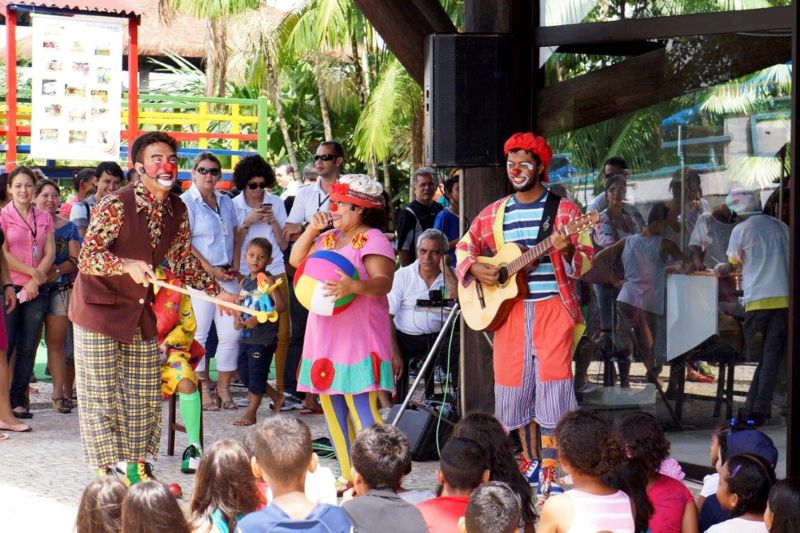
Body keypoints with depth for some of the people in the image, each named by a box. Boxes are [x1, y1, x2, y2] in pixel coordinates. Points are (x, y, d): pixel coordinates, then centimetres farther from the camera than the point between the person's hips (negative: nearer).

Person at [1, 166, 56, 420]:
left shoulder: (44, 218, 12)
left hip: (36, 290, 4)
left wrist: (34, 280, -7)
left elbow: (50, 253, 6)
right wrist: (32, 272, -9)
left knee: (28, 347, 4)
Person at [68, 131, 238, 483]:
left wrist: (216, 291, 3)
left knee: (144, 394, 9)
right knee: (101, 394, -2)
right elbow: (86, 258, -23)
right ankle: (108, 473, 4)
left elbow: (184, 260, 11)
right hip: (99, 307, -6)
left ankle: (136, 466, 20)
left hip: (141, 310, 6)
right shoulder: (115, 206, -20)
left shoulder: (177, 211, 0)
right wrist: (128, 265, -38)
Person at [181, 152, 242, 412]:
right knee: (199, 332, -3)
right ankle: (203, 388, 3)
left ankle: (224, 387, 10)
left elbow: (235, 236, 21)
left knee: (230, 332, 1)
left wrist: (235, 265, 5)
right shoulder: (186, 202, -4)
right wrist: (210, 269, -14)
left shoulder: (226, 202, 16)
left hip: (226, 276, 6)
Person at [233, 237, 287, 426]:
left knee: (257, 374, -1)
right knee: (244, 374, 12)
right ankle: (276, 397, 28)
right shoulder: (245, 282, 11)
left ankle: (251, 414, 9)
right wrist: (238, 319, 0)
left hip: (263, 337, -8)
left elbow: (280, 305, -19)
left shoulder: (267, 280, -10)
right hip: (246, 337, 8)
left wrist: (258, 318, -23)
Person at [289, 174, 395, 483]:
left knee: (361, 408, -15)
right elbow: (296, 260, 17)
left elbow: (384, 282, -20)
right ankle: (349, 476, 16)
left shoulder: (373, 240, -8)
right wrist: (311, 230, 5)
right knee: (332, 408, 9)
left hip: (358, 338, -9)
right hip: (325, 338, 9)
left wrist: (355, 286, -39)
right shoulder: (329, 237, 18)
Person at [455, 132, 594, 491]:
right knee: (514, 384, 7)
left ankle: (550, 469, -8)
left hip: (554, 308, -4)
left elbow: (586, 260, -3)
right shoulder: (495, 213, 13)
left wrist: (567, 251, -24)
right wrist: (474, 268, -1)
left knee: (551, 384, -10)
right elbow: (465, 246, 20)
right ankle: (531, 460, 21)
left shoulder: (564, 210, 1)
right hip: (510, 309, 4)